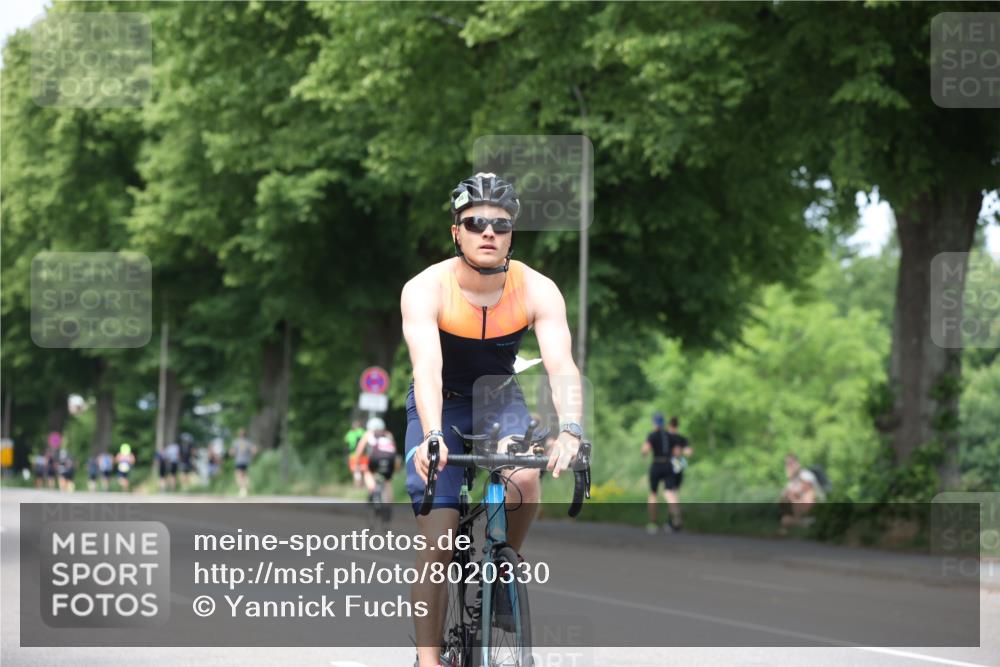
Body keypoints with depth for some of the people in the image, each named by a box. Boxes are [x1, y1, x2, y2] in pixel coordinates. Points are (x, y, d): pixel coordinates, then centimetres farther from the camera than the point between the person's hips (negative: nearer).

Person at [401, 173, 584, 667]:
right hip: (440, 405, -1)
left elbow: (561, 365, -32)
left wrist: (570, 431, -51)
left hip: (498, 396, 1)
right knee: (437, 539, -13)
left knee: (525, 478, -30)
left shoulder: (537, 291, -20)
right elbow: (427, 368, -39)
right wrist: (433, 437, -56)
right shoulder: (425, 289, -25)